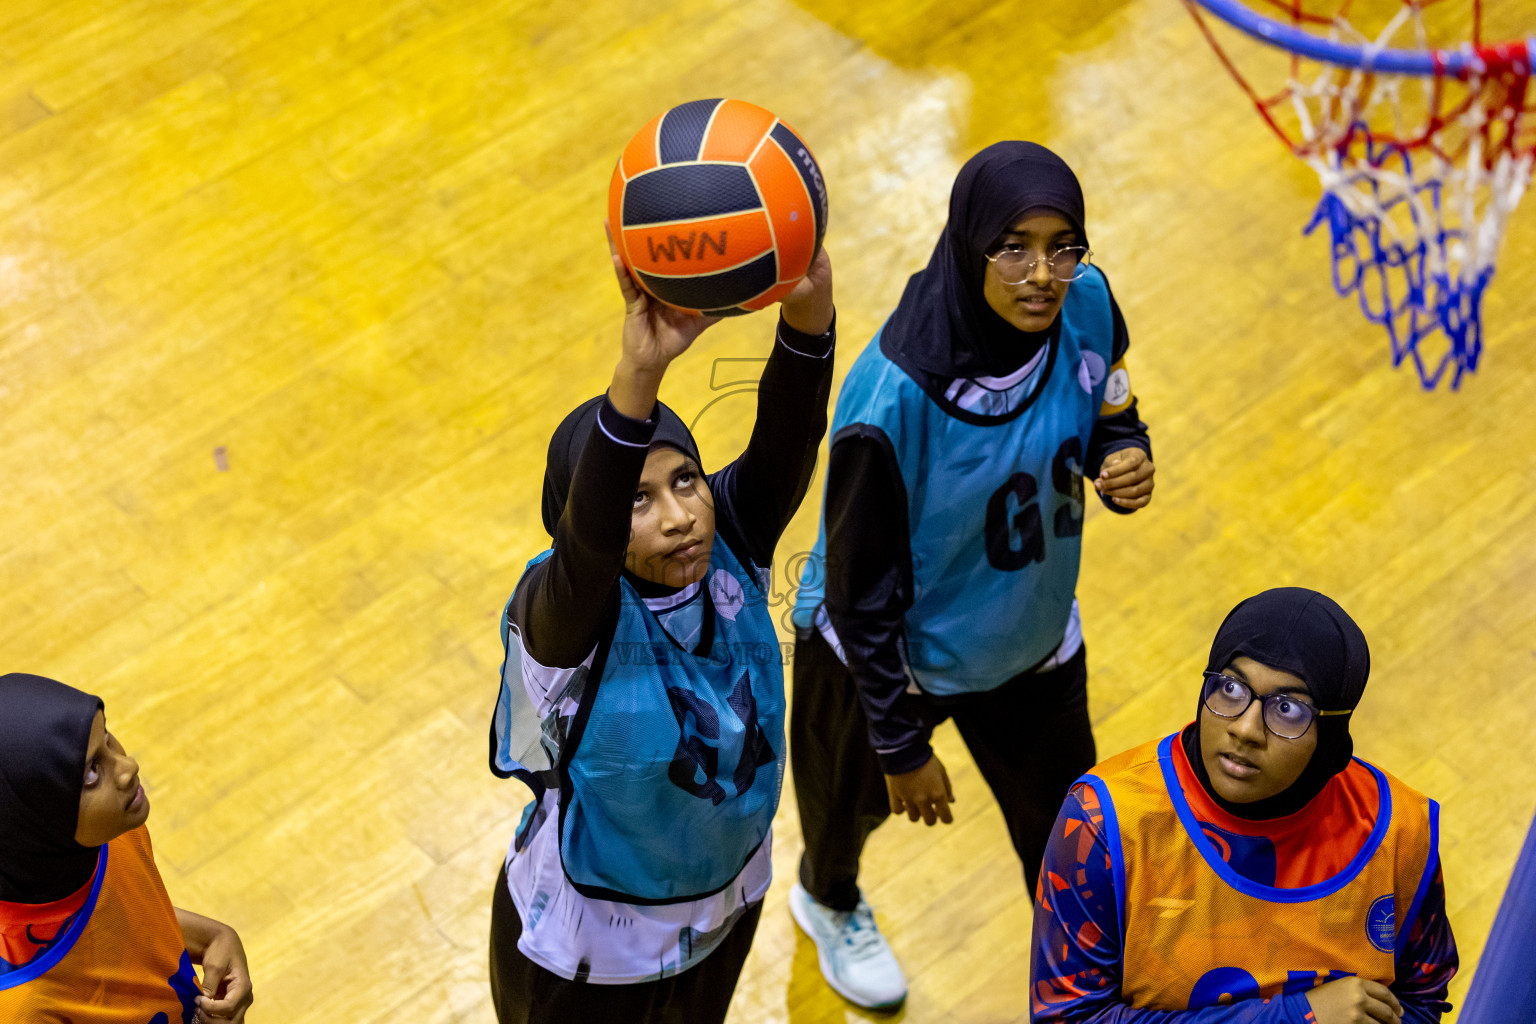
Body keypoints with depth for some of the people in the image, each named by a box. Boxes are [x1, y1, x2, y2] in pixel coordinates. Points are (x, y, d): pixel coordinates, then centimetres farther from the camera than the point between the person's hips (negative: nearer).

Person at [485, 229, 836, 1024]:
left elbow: (787, 440, -41)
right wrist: (638, 376, -74)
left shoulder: (731, 548, -22)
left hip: (724, 905, 4)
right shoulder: (564, 614, -34)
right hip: (587, 956, -4)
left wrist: (807, 310, -62)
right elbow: (589, 540, -57)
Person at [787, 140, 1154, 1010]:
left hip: (1033, 639, 3)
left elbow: (1109, 415, 1)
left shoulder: (1085, 307, -23)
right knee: (856, 798, 28)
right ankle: (830, 899, 65)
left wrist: (1127, 460, -24)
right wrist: (902, 744, -16)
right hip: (891, 653, -3)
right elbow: (862, 591, -25)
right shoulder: (893, 398, -38)